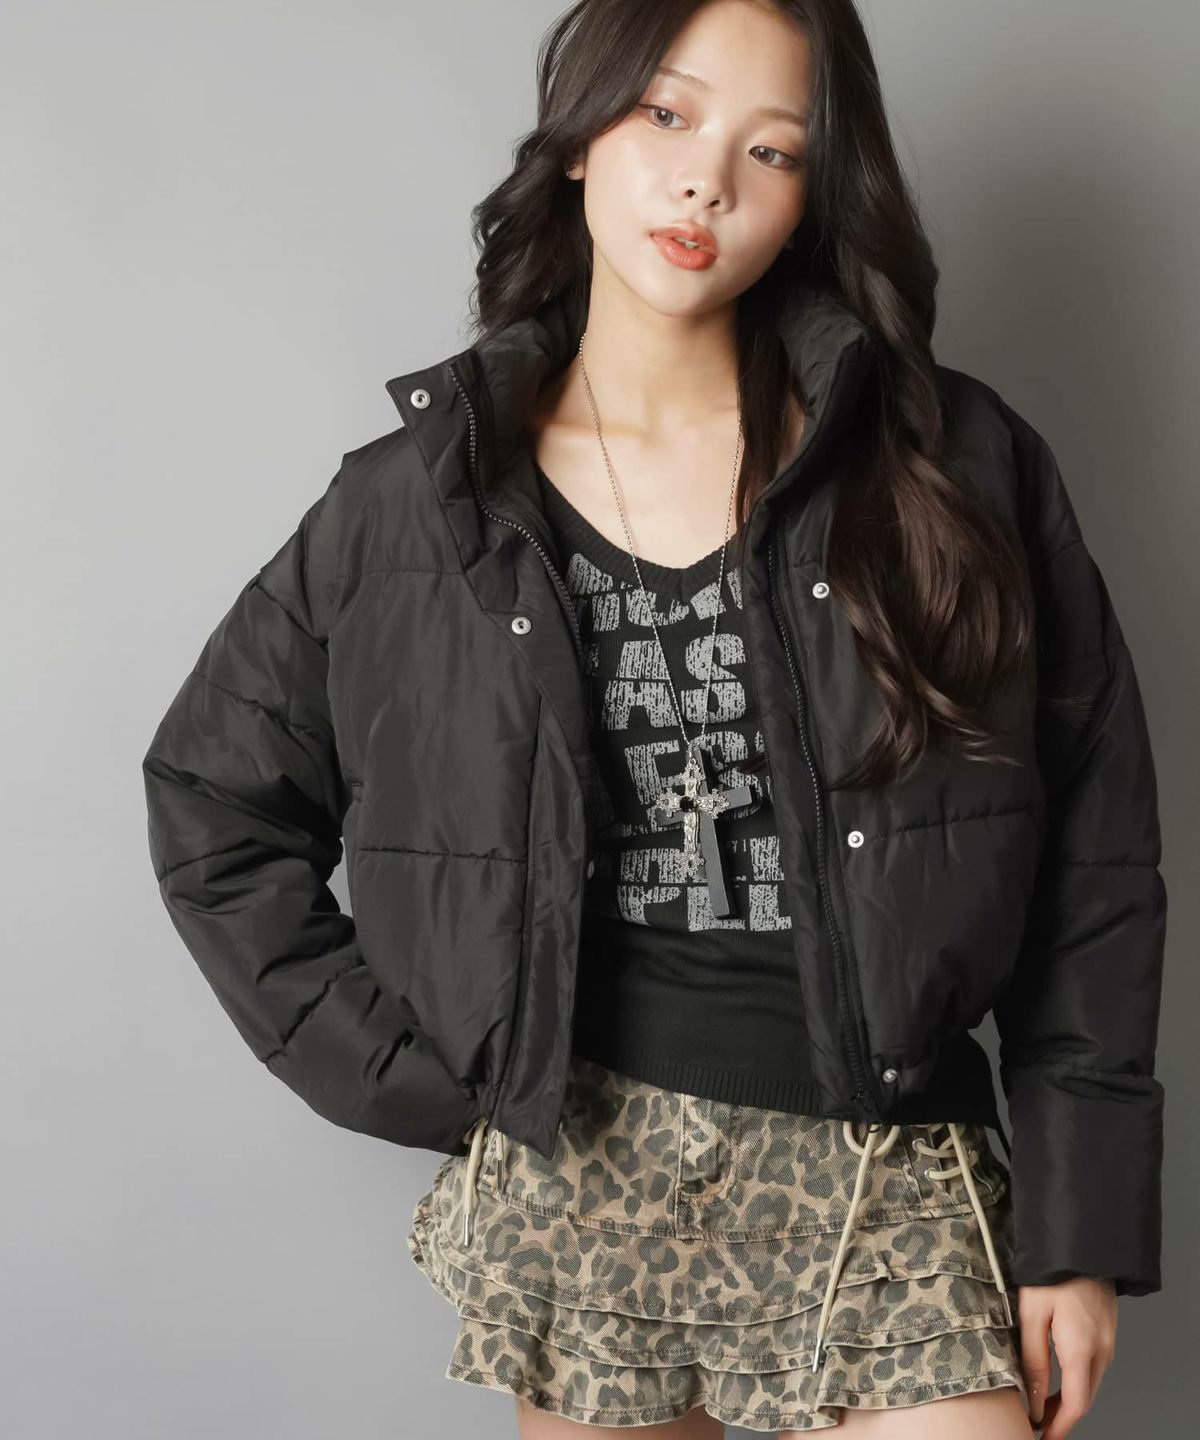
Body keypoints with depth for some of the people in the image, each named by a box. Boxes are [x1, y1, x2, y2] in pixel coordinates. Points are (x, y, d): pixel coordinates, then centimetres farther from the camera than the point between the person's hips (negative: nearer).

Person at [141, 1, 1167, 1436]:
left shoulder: (955, 466, -3)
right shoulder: (419, 498, -1)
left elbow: (1091, 853, 0)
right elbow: (212, 798, 7)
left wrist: (1081, 1223, -2)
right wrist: (405, 1074, 0)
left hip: (886, 1180, 0)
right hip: (568, 1176, 1)